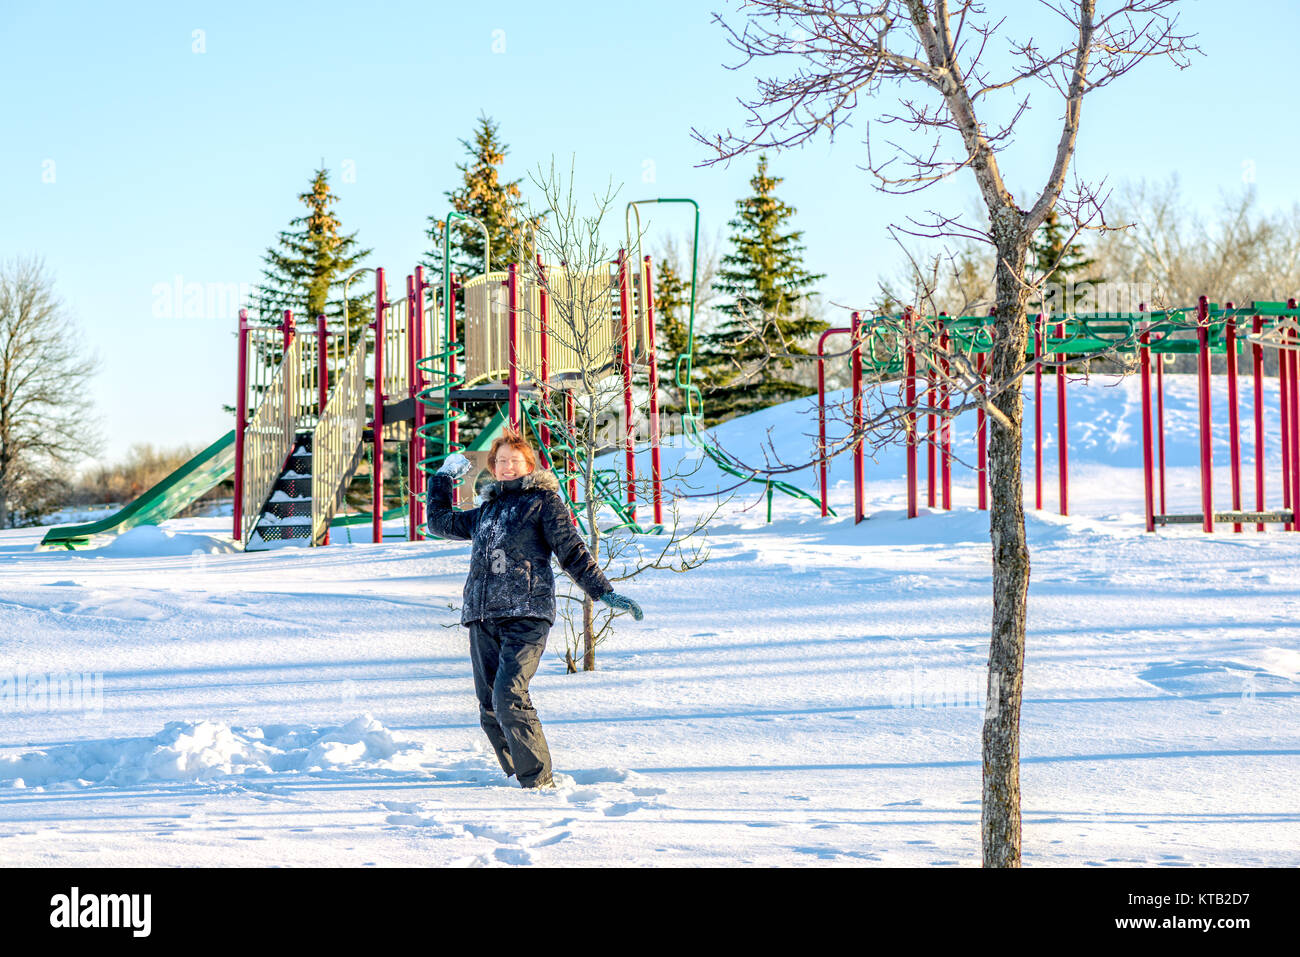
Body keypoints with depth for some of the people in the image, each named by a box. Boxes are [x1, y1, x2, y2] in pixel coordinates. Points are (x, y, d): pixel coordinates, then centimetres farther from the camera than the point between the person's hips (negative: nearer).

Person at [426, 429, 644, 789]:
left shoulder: (543, 500, 9)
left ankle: (538, 780, -14)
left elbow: (573, 552, 6)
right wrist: (444, 477, 40)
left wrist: (605, 593, -1)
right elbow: (440, 523, 39)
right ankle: (517, 777, 9)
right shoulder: (485, 510, 25)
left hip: (526, 614, -6)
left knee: (509, 696, -20)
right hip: (482, 617, 6)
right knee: (490, 706, 0)